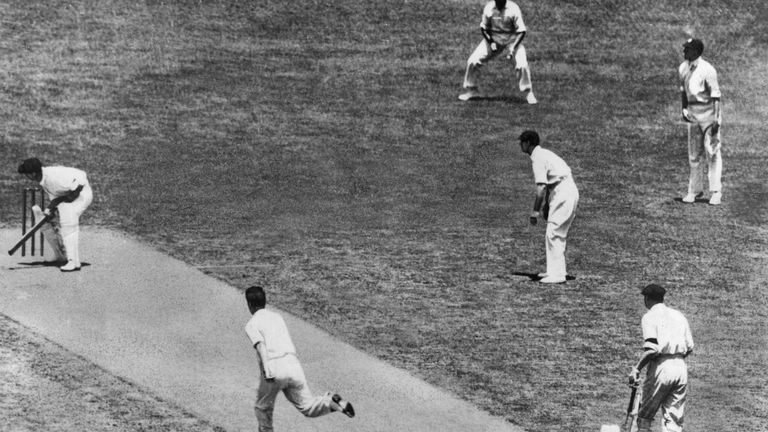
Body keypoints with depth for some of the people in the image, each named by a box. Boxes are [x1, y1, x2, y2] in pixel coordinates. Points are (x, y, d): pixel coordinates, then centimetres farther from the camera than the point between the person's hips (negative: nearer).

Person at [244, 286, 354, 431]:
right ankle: (332, 402, -19)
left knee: (263, 408, 17)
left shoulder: (251, 325, 4)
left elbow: (260, 345, -13)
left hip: (274, 369, -5)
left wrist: (266, 370, -26)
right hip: (293, 364, 5)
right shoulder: (277, 317, 22)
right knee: (308, 407, 7)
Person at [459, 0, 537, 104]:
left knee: (522, 64, -23)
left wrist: (513, 47, -28)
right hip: (493, 39, 3)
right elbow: (484, 27, 1)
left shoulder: (513, 9, -22)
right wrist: (490, 42, -14)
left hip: (512, 40, -3)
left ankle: (528, 93, -5)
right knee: (473, 61, -7)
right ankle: (471, 90, 12)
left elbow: (521, 31, -18)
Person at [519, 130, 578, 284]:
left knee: (553, 233, -10)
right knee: (557, 233, 16)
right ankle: (555, 270, 21)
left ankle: (556, 274, -13)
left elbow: (541, 187, -20)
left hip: (563, 194, -10)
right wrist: (545, 206, 28)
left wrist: (535, 211, -18)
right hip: (570, 192, 10)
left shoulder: (537, 158, -12)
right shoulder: (543, 153, 20)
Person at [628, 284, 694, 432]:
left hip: (661, 368, -6)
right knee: (674, 419, 7)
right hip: (681, 367, 6)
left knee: (645, 416, 3)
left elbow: (652, 349, -16)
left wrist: (636, 369, -10)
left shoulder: (650, 316, -3)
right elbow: (690, 348, 13)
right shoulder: (679, 316, 16)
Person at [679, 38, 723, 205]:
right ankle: (695, 189, 20)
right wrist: (684, 108, 9)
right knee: (694, 154, 12)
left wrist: (716, 118, -20)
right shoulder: (683, 68, 6)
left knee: (712, 152, -6)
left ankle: (716, 191, -4)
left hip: (708, 111, -7)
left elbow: (715, 95, -15)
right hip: (692, 113, 7)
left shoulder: (707, 70, -16)